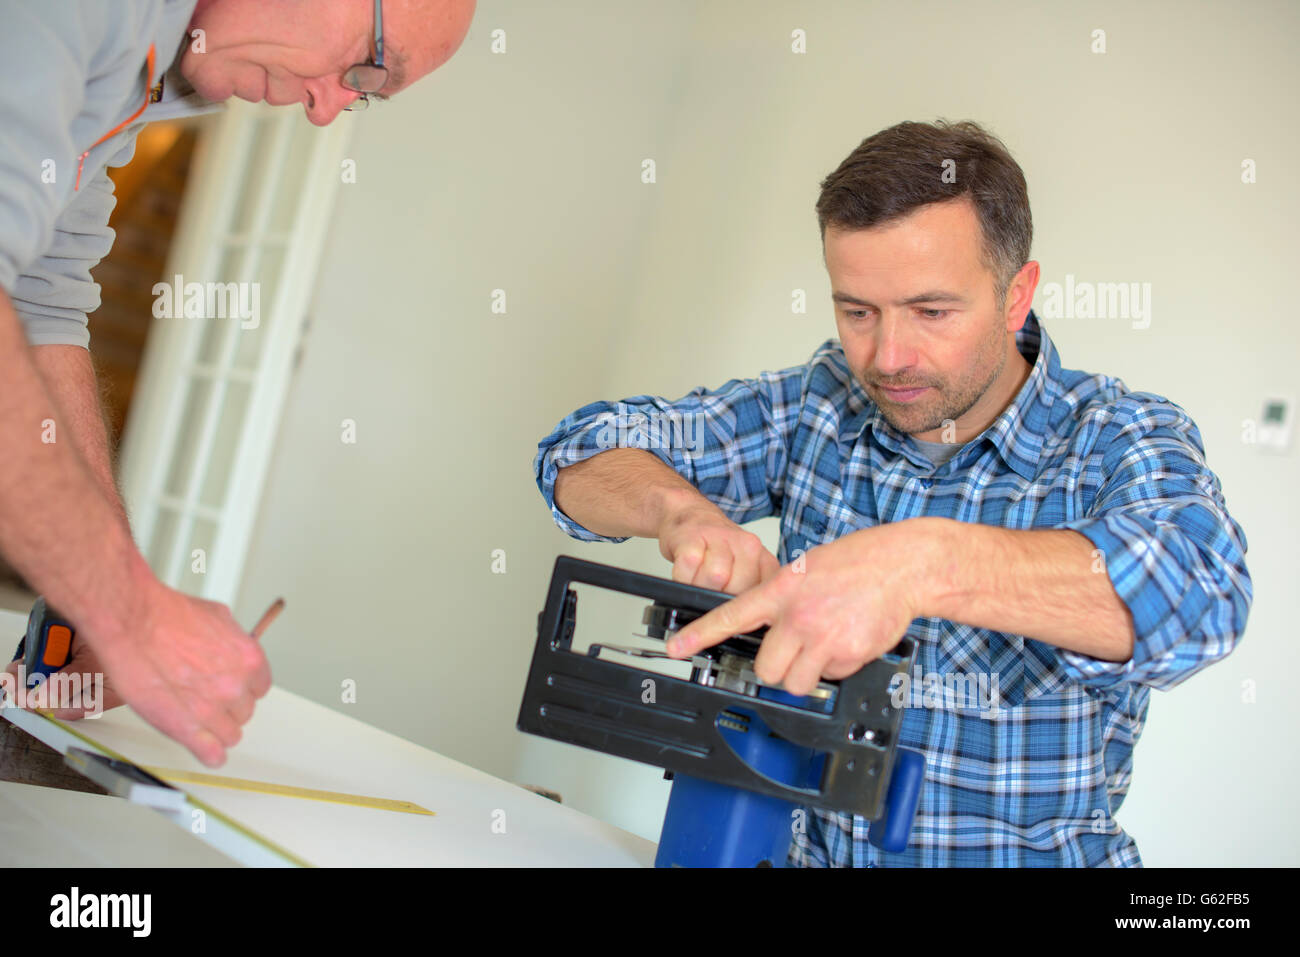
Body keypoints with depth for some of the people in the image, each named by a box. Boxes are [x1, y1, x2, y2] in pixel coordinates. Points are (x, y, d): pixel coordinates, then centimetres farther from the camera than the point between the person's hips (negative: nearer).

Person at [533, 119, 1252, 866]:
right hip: (818, 847, 3)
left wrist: (925, 563, -44)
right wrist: (681, 511, -21)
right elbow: (584, 456, 1)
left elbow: (1197, 589, -31)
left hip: (1040, 852, -2)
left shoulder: (1122, 438, -10)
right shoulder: (817, 406, -1)